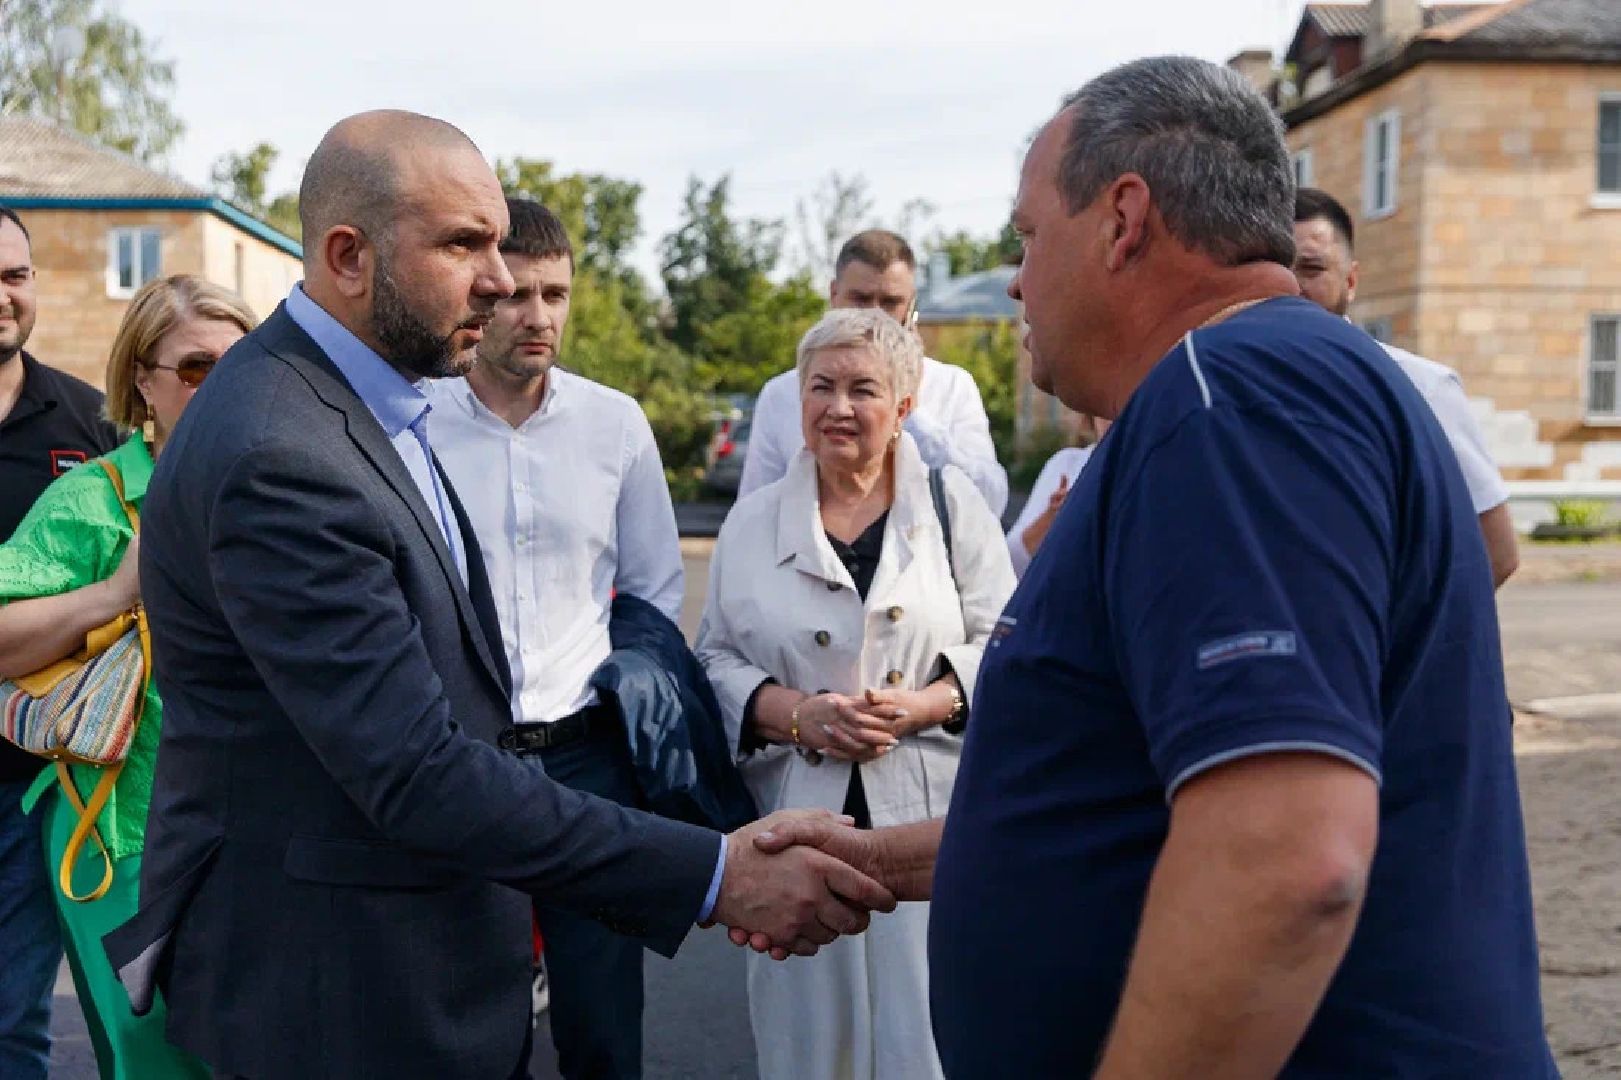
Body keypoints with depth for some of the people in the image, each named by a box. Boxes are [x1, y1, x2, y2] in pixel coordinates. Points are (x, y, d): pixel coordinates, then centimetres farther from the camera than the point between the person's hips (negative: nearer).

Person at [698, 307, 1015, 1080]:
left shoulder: (951, 503, 5)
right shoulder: (753, 521, 9)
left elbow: (1003, 645, 2)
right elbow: (717, 657, 7)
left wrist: (924, 706, -15)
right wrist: (794, 714, -11)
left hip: (931, 817, -1)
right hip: (800, 821, 1)